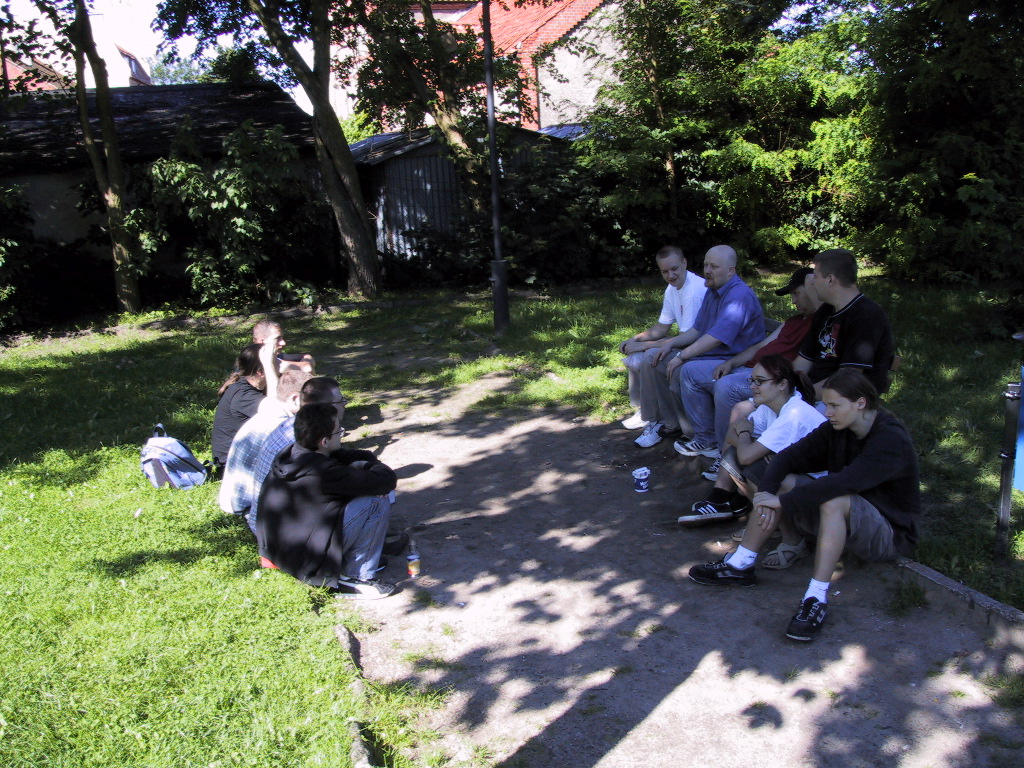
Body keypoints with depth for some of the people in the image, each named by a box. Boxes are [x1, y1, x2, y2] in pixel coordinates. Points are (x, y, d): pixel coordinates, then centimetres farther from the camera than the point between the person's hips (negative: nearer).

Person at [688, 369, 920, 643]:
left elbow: (845, 482, -39)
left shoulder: (891, 440, -25)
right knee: (783, 481, -12)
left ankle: (817, 600, -36)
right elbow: (789, 457, -8)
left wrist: (783, 500, -36)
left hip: (889, 535, -7)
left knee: (834, 500, -37)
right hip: (839, 518, 7)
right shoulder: (836, 429, -3)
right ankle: (740, 566, -10)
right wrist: (767, 492, -27)